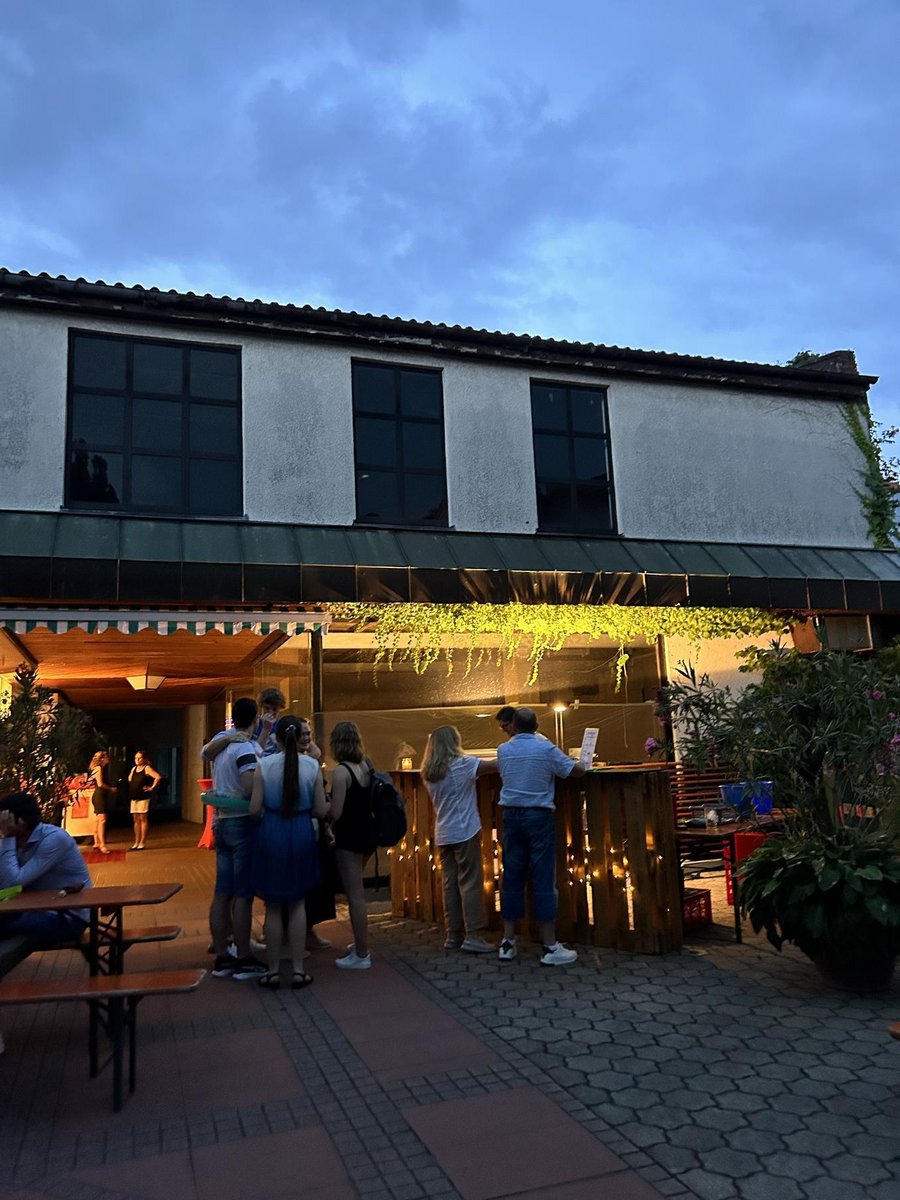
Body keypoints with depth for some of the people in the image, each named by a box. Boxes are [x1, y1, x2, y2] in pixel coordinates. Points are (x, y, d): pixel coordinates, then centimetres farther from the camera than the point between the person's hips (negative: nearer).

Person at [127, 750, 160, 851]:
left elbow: (158, 777, -20)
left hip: (143, 797, -7)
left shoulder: (147, 768, -7)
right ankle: (137, 842, 15)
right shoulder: (134, 769, 14)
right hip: (134, 797, 7)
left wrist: (152, 787, -16)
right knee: (136, 819, 9)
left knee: (143, 819, -4)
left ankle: (142, 842, -1)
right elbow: (130, 780, 32)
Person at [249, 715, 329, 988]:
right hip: (302, 834, 1)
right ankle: (298, 969, 17)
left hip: (271, 834, -1)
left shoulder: (265, 764, -8)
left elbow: (254, 809, -8)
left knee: (273, 905, 12)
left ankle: (273, 971, 20)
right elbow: (320, 811, -2)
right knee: (298, 903, 15)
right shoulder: (312, 766, -5)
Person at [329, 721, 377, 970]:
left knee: (355, 895, -1)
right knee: (355, 891, 21)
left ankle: (361, 955, 7)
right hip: (366, 833, 8)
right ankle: (360, 944, 30)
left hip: (349, 837, -8)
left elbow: (335, 813, -18)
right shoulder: (366, 766, 4)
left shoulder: (341, 771, -17)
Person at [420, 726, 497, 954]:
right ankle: (473, 936, -3)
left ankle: (453, 935, 13)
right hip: (465, 832, -6)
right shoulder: (462, 764, -11)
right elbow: (494, 764, -8)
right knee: (471, 884, -3)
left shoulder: (428, 774, 8)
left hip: (443, 835, 6)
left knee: (450, 884, 9)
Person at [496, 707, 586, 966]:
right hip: (539, 816, -4)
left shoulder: (503, 751, 5)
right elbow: (576, 770, -2)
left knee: (512, 878, 9)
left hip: (511, 815, 4)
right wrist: (578, 762, 20)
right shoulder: (546, 749, -7)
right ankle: (550, 947, 3)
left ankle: (508, 942, 16)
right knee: (543, 880, -1)